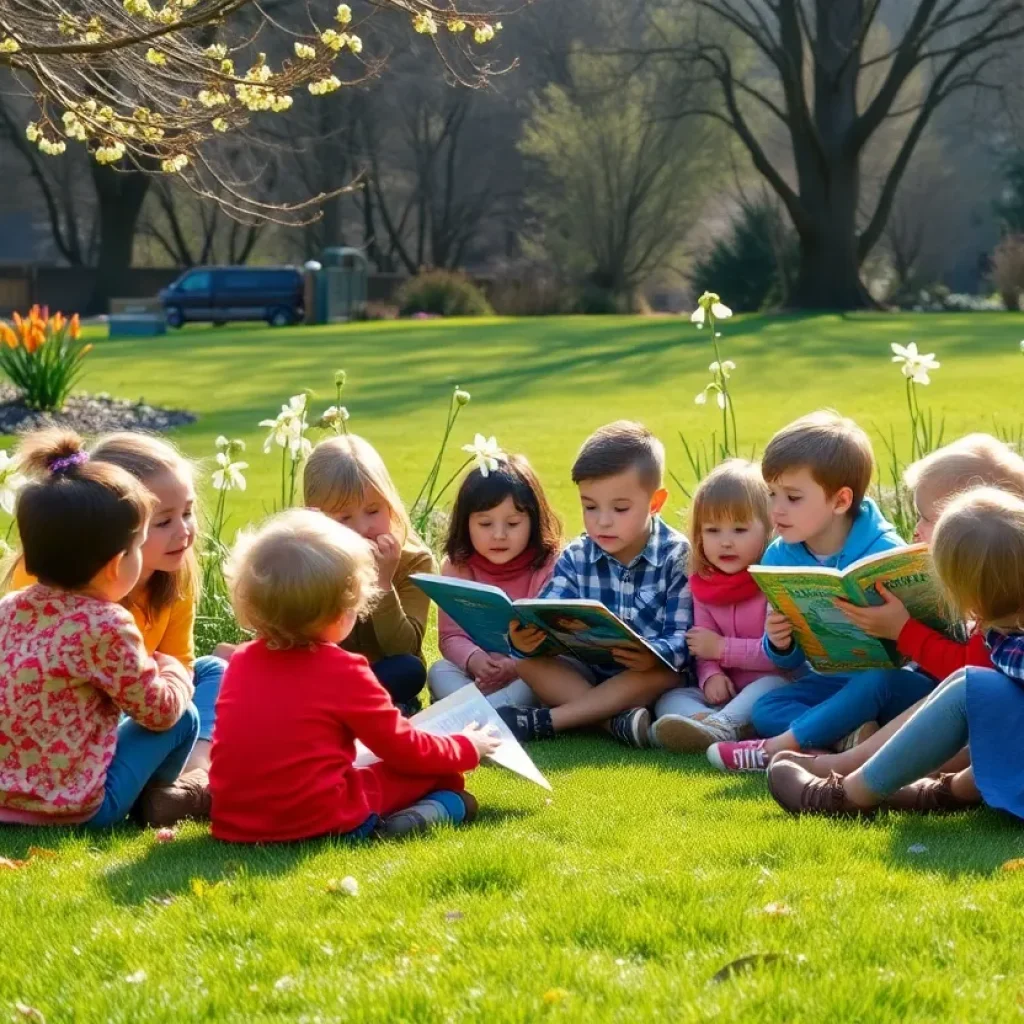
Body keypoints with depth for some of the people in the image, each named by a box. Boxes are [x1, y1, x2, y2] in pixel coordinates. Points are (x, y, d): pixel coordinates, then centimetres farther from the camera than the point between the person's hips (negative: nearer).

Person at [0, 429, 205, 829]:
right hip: (77, 807, -7)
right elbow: (160, 711, -10)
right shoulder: (105, 626, -19)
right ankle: (157, 797, 23)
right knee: (183, 718, 7)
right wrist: (174, 672, 13)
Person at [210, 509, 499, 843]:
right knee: (439, 777, 7)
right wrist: (467, 749, 19)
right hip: (319, 822, -6)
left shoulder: (241, 662, 9)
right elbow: (405, 750, 2)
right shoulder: (342, 671, -7)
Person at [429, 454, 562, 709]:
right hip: (475, 672, 3)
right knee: (439, 672, -24)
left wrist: (518, 665, -33)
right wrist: (473, 659, -29)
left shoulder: (551, 566, -7)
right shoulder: (457, 566, 0)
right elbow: (452, 635, -6)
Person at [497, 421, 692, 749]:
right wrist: (524, 639, -35)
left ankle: (542, 721, -33)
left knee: (665, 671, -35)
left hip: (646, 678, -3)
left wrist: (655, 655, -41)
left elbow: (682, 637, -17)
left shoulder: (678, 558, -11)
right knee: (528, 662, -19)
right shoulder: (575, 559, 0)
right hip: (588, 674, 3)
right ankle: (616, 720, -35)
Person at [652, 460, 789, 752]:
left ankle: (722, 724, -58)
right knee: (669, 699, -12)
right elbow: (704, 650, 7)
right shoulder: (704, 585, 10)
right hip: (726, 692, 6)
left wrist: (721, 648, -13)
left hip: (772, 685, -6)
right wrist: (710, 676, -16)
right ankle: (707, 719, -43)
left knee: (776, 684, -36)